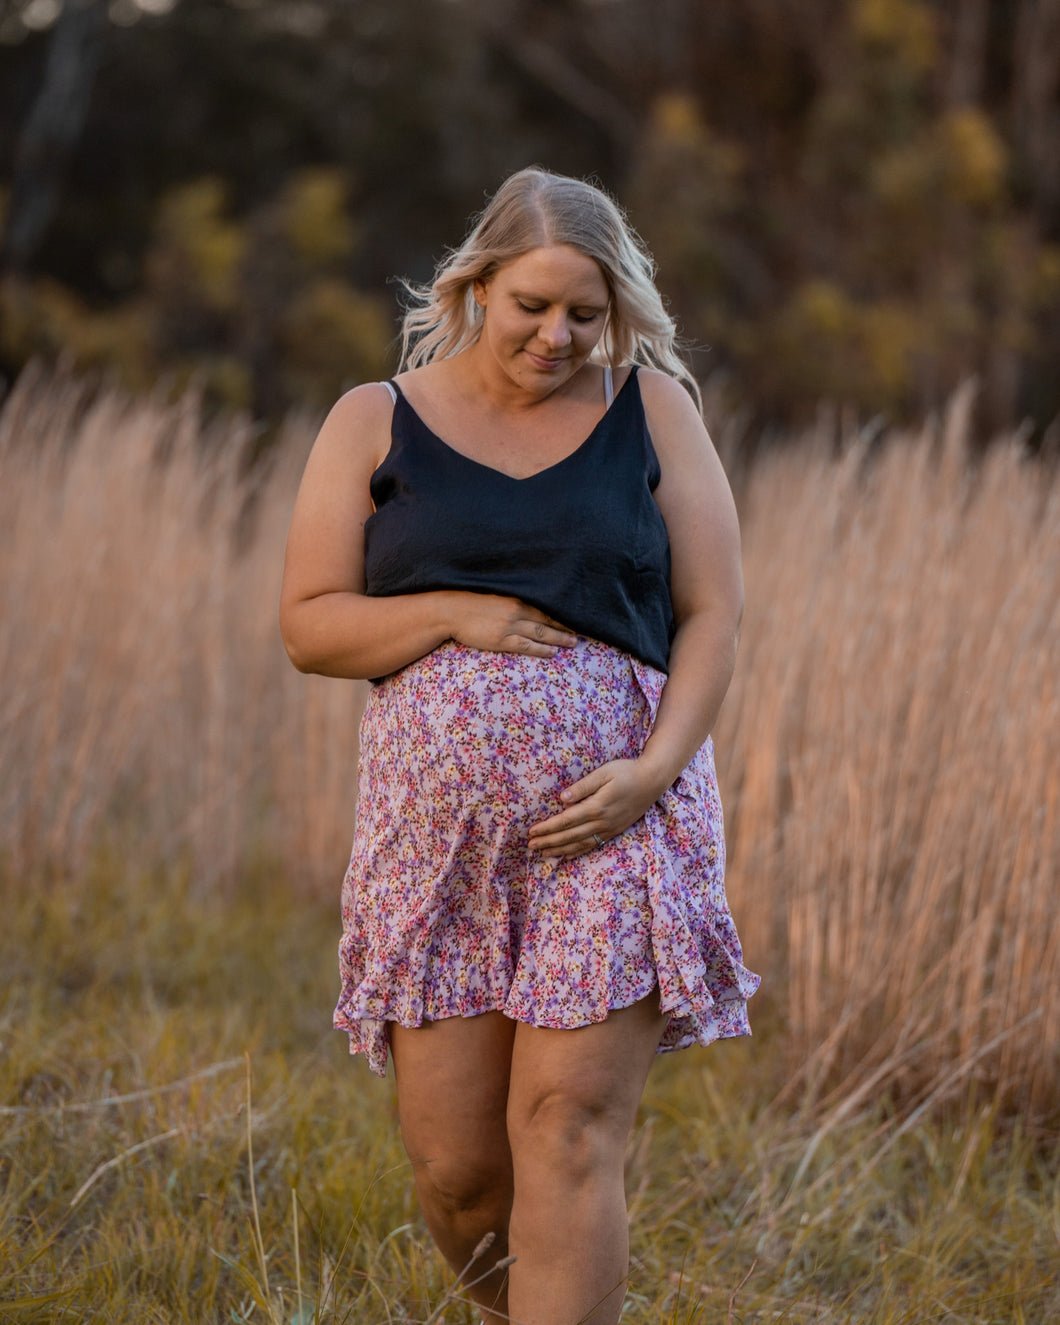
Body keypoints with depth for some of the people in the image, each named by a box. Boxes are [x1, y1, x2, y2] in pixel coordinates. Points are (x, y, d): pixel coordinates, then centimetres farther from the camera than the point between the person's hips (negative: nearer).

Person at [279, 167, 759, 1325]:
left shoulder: (652, 409, 5)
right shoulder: (377, 422, 6)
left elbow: (713, 610, 3)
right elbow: (308, 624, 3)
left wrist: (657, 767, -12)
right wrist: (460, 613, -13)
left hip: (613, 818, -1)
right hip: (436, 825, 1)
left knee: (569, 1137, -10)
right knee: (454, 1164, 2)